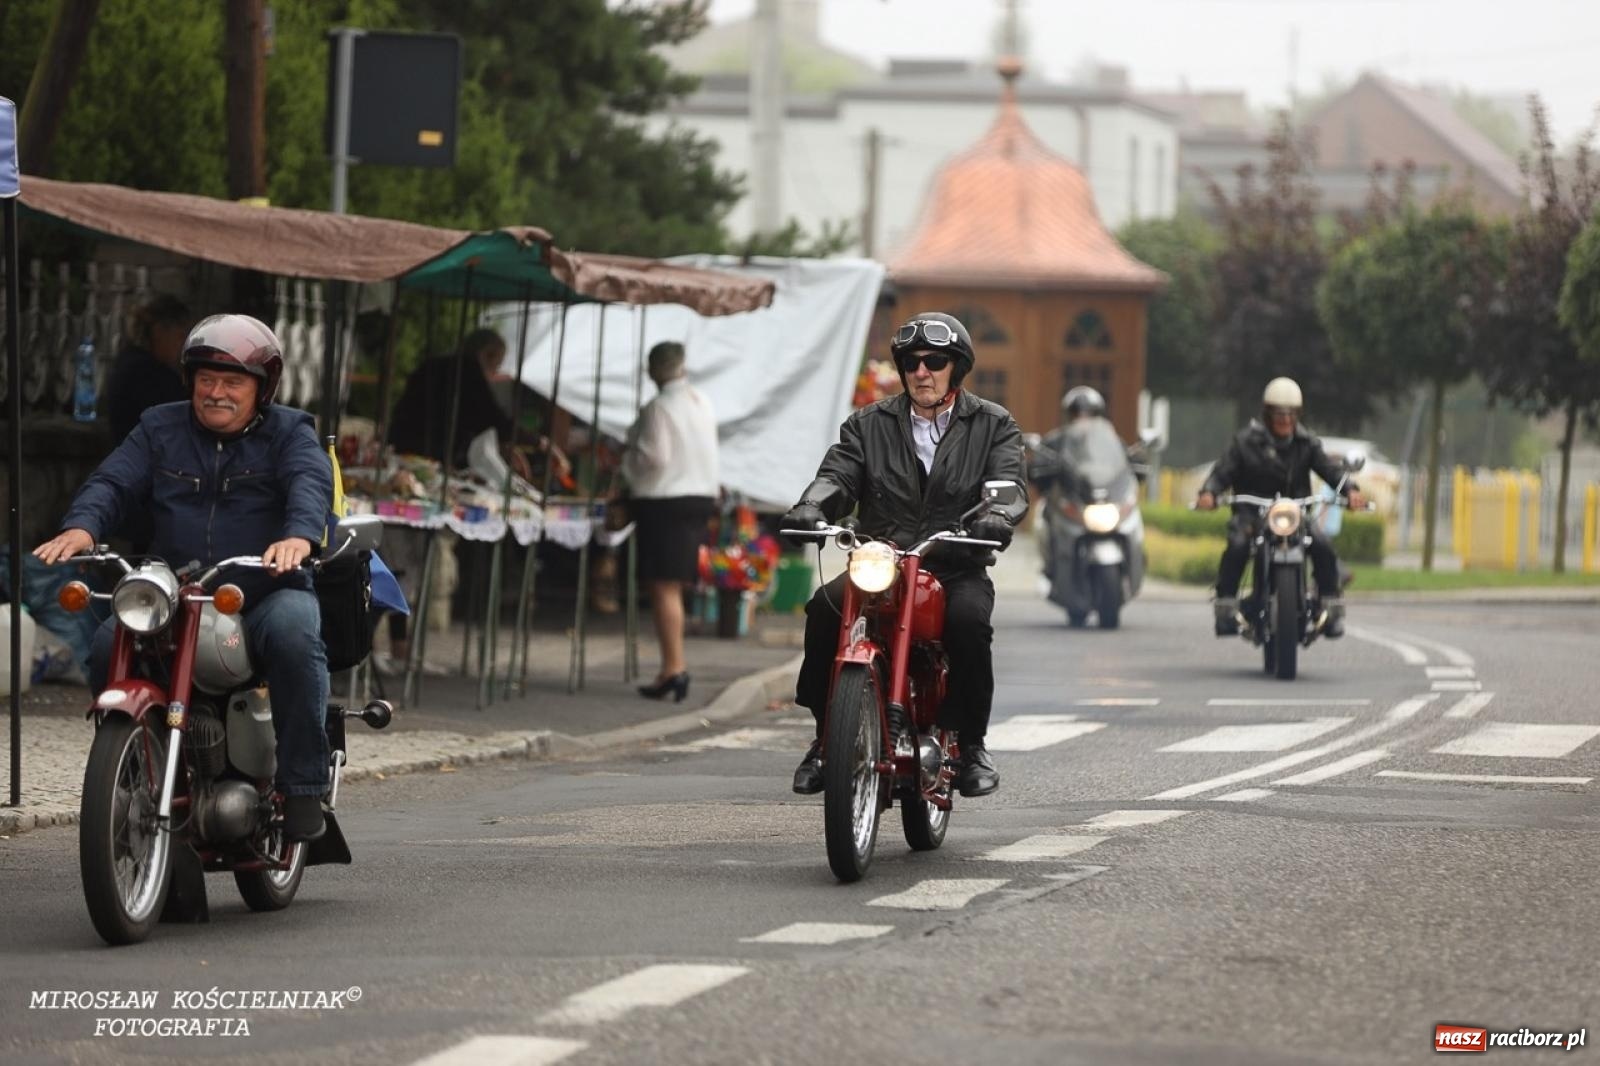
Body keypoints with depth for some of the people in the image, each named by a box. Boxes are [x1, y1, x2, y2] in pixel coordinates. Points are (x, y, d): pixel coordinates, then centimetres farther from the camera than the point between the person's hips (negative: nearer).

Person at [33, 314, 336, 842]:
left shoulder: (288, 433, 7)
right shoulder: (160, 430, 16)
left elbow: (310, 483, -13)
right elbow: (113, 481, 3)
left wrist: (299, 535, -37)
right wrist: (81, 525, -22)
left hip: (267, 594, -3)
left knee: (294, 633, -36)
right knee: (109, 644, -25)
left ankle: (303, 787, -29)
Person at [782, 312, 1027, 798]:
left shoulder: (993, 426, 10)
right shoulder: (869, 425, 15)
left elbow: (1008, 482, -5)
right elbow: (838, 474, 1)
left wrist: (998, 516, -30)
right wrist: (812, 505, -23)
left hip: (957, 570, -1)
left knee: (968, 619, -34)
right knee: (825, 607, -29)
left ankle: (970, 744, -15)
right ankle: (827, 736, -16)